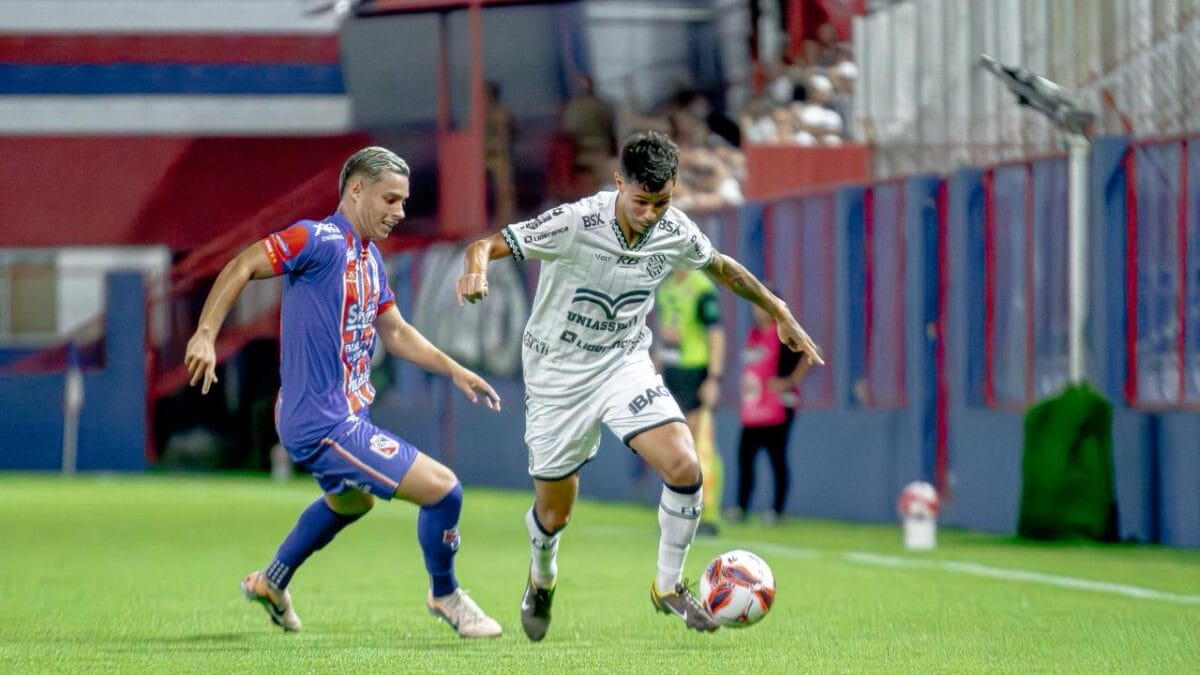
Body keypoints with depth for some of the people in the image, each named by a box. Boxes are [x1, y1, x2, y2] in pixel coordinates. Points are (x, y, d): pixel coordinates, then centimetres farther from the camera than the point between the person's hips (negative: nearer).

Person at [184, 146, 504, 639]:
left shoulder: (369, 256, 11)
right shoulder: (322, 241, -17)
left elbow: (394, 331, 21)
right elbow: (242, 266, -21)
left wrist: (454, 371, 14)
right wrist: (205, 335, -30)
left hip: (344, 415, 11)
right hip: (323, 426, -11)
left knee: (352, 501, 38)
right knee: (443, 489, -12)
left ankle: (272, 582, 54)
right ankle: (445, 596, 12)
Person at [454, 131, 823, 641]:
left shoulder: (677, 234, -11)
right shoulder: (574, 224, -26)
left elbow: (723, 269, 11)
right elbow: (485, 245, -26)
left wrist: (780, 313, 19)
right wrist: (476, 272, -50)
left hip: (625, 364, 3)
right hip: (559, 373, -3)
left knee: (685, 468, -19)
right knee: (554, 515, 5)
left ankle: (668, 586, 3)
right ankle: (542, 580, 42)